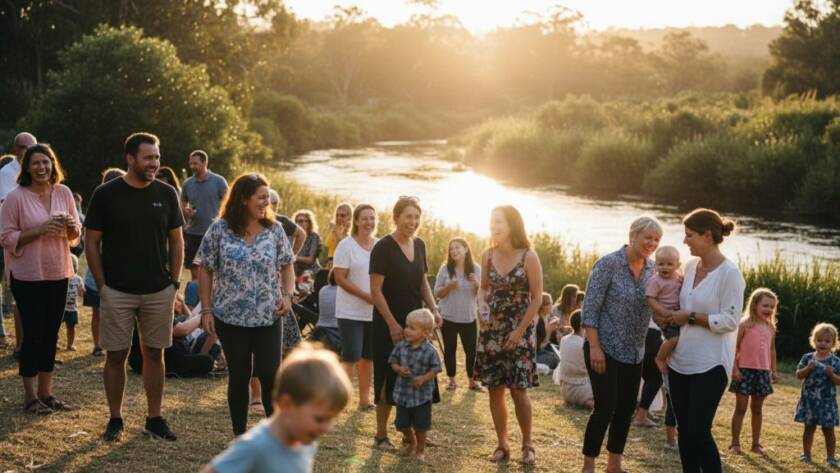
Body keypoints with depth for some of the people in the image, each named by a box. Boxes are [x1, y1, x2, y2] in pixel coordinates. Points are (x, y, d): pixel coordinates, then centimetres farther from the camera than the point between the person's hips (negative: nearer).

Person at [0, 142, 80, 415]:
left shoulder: (63, 193, 4)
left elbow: (76, 234, 13)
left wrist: (71, 225, -10)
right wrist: (39, 230, -20)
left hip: (58, 273, 5)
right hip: (28, 276, -5)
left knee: (51, 333, 10)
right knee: (33, 333, -1)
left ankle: (45, 392, 20)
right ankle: (30, 396, 9)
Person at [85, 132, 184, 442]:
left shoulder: (166, 194, 3)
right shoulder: (106, 194, -5)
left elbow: (176, 240, 10)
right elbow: (91, 242, -1)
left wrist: (175, 282, 3)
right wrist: (101, 285, -5)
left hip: (159, 291, 2)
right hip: (117, 291, -2)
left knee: (154, 354, 8)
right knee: (116, 355, 3)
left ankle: (154, 419, 18)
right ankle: (115, 419, 16)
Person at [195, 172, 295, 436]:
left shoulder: (274, 229, 1)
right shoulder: (220, 230, -5)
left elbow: (286, 265, 9)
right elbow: (205, 270, -1)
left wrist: (287, 295, -7)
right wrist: (206, 309, -4)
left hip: (268, 317, 1)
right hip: (231, 317, -1)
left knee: (270, 374, -2)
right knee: (239, 376, 8)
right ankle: (240, 436, 21)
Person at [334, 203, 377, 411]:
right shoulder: (346, 245, -7)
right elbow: (340, 278, -12)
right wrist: (366, 296, -18)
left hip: (374, 312, 5)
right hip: (351, 313, -5)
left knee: (368, 357, 11)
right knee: (351, 357, -10)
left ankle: (364, 399, 21)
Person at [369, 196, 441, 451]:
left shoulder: (419, 245, 7)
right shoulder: (383, 247, -13)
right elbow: (376, 290, -15)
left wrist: (433, 309, 3)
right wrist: (392, 324, -17)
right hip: (389, 324, -6)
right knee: (389, 379, 0)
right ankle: (381, 435, 13)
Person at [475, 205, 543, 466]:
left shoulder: (529, 257, -11)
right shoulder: (487, 256, 1)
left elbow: (537, 298, -8)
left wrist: (519, 332, -12)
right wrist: (482, 307, -7)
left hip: (519, 331, -4)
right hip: (491, 330, 4)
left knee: (518, 390, -3)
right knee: (494, 390, 5)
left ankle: (527, 444, 13)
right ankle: (502, 444, 16)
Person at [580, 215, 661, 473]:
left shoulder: (651, 269, 4)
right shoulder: (608, 264, -14)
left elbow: (653, 307, 13)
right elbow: (590, 308, -15)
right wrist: (594, 347, -19)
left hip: (634, 353, 6)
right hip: (605, 350, -6)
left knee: (626, 408, 10)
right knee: (605, 408, -8)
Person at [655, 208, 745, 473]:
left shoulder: (729, 273, -14)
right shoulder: (691, 266, 8)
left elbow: (730, 321, -17)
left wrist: (689, 318, -14)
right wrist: (669, 317, 4)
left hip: (710, 366, -7)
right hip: (681, 361, 7)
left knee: (698, 431, -8)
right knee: (684, 430, 11)